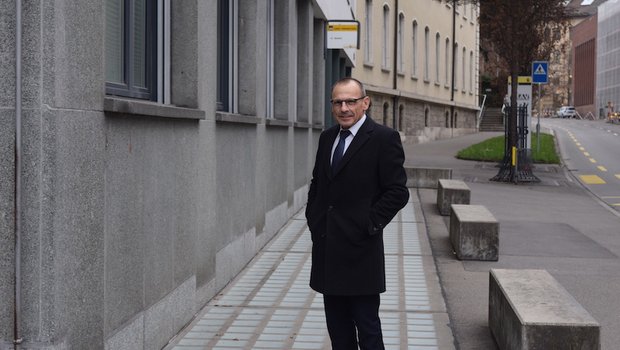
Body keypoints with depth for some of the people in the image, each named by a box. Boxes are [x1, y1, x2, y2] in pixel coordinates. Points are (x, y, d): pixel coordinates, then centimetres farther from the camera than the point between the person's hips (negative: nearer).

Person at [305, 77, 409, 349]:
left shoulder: (384, 139, -9)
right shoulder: (327, 138, 12)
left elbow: (398, 192, -11)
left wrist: (369, 224, -14)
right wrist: (313, 218, 11)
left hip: (360, 248, -7)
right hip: (327, 248, 7)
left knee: (367, 325, 0)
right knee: (337, 326, 14)